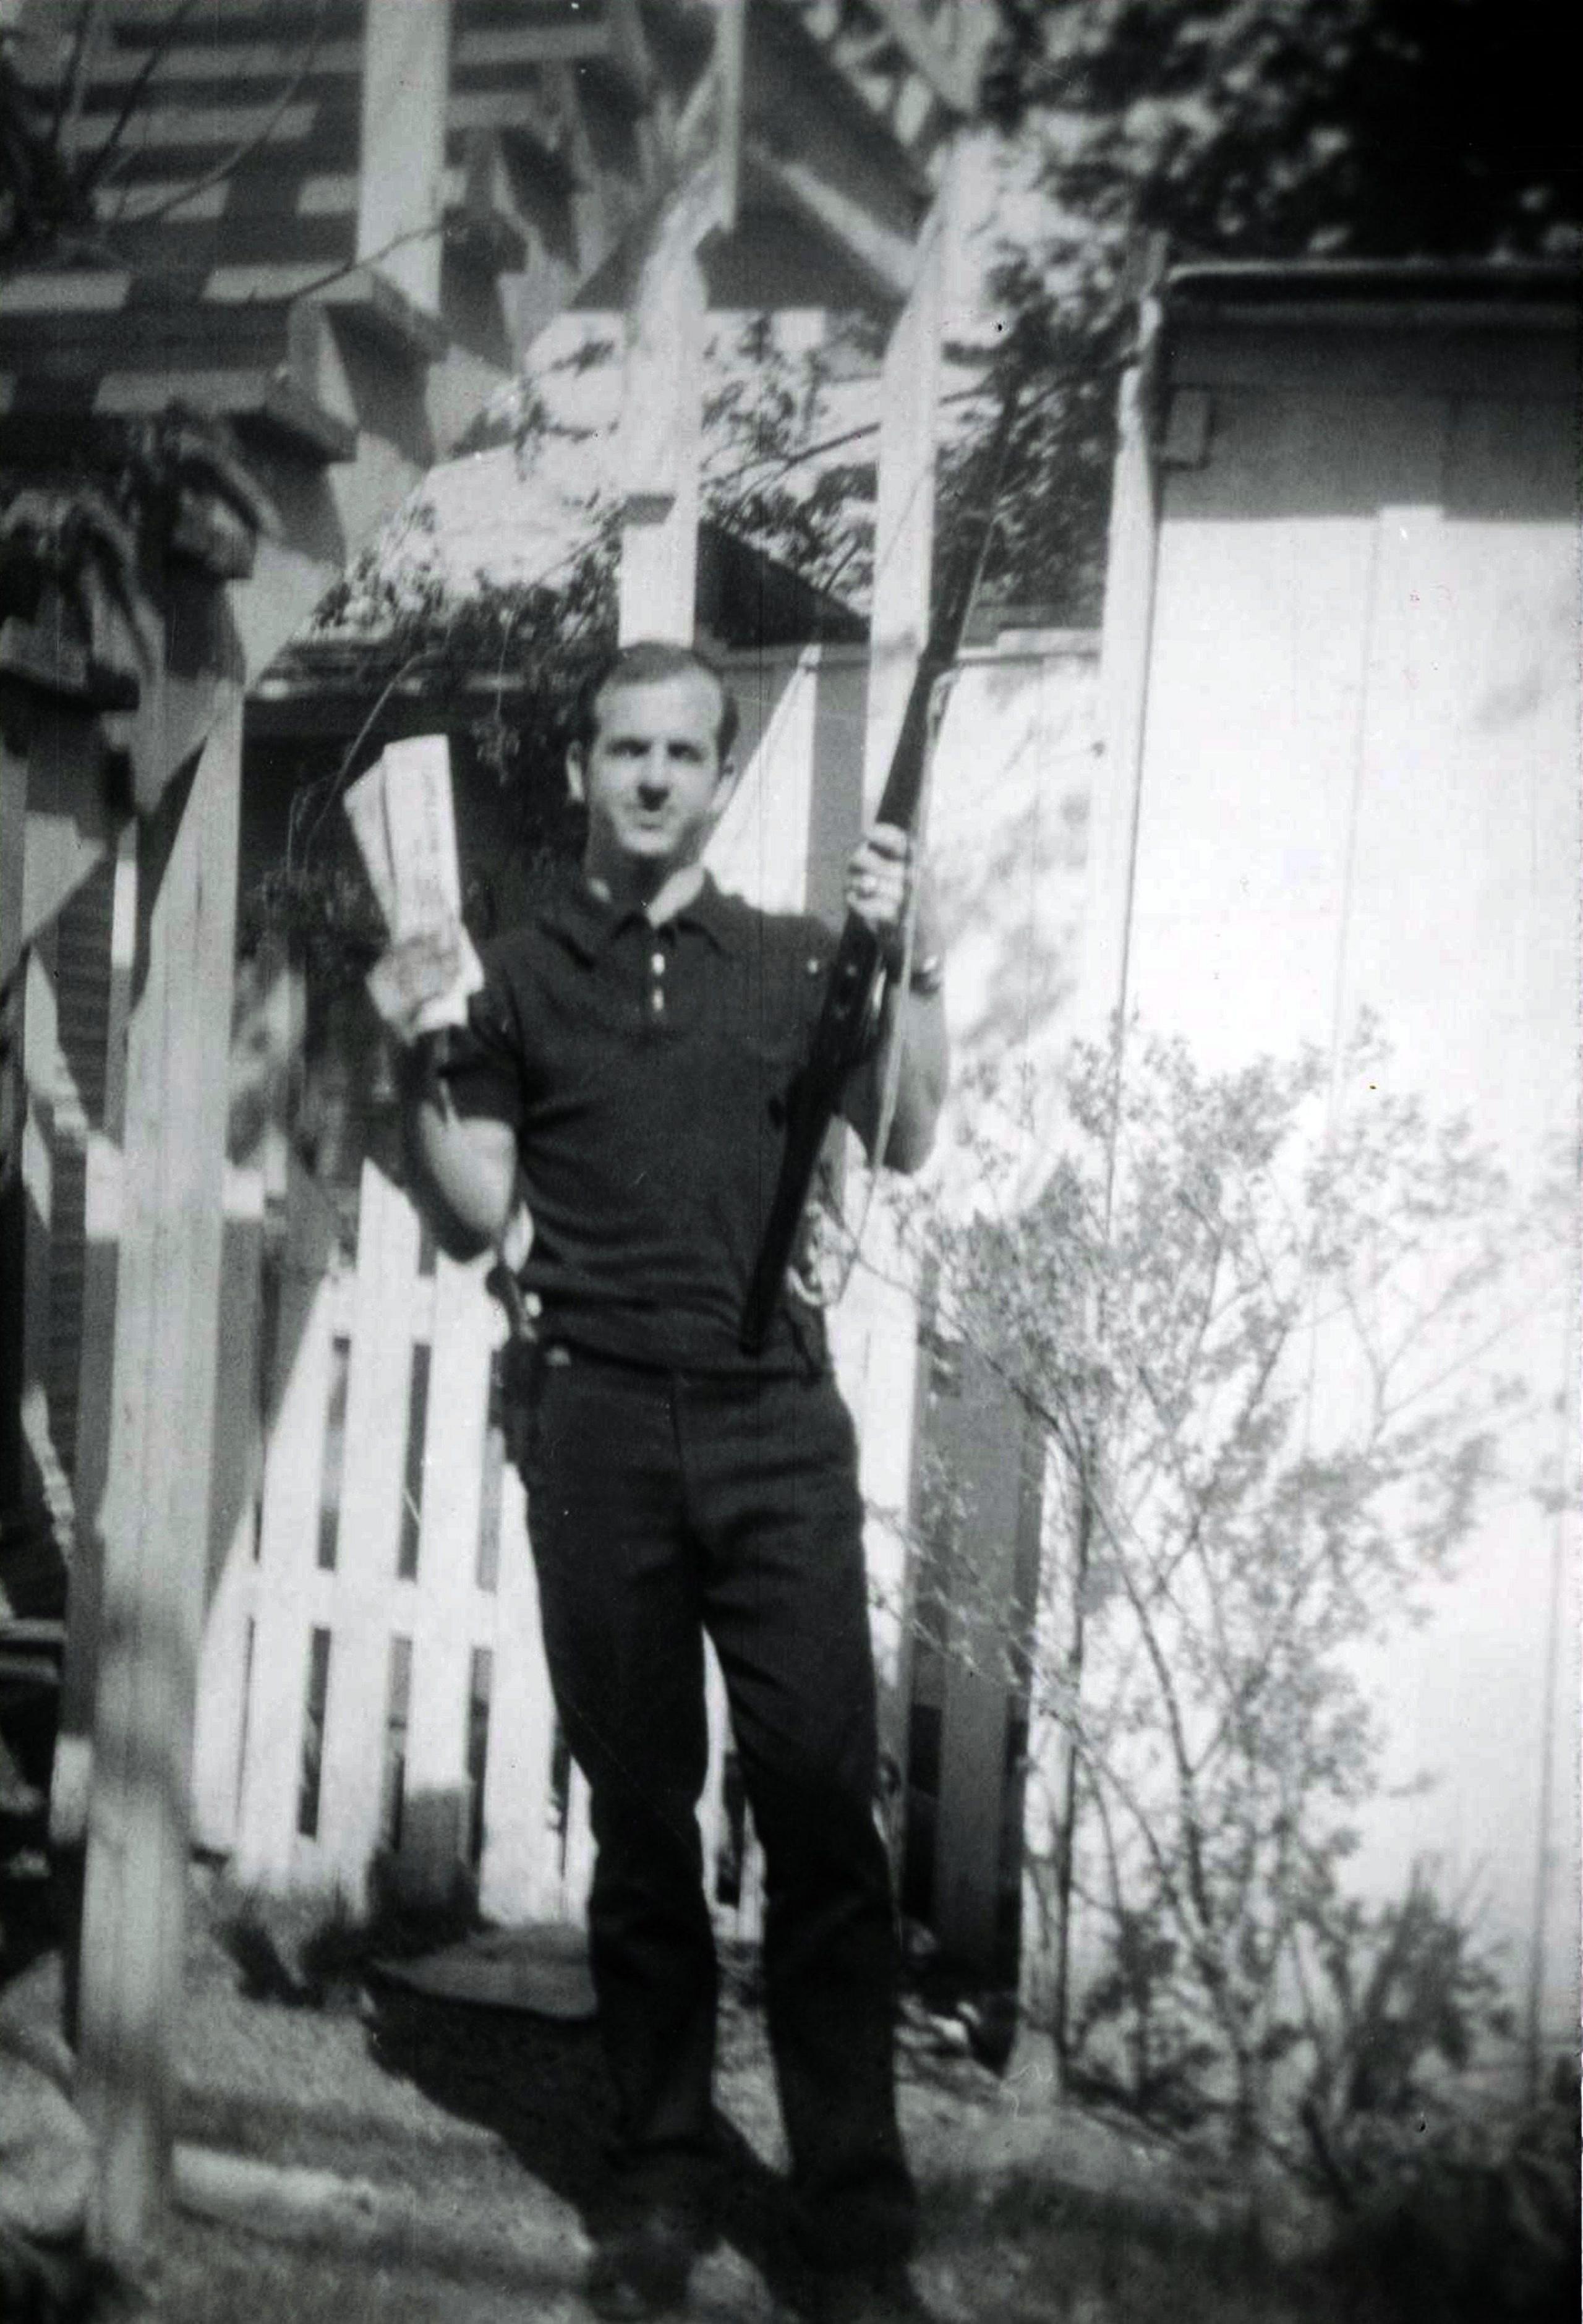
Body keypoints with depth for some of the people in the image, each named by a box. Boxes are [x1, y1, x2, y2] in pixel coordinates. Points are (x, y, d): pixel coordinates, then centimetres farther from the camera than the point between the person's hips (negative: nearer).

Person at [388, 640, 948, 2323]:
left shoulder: (790, 960, 11)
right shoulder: (518, 976, 11)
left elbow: (902, 1141, -1)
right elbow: (471, 1219, 10)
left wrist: (916, 964, -13)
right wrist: (416, 1061, -4)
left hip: (777, 1424, 0)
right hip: (598, 1424, 1)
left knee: (822, 1812, -4)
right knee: (637, 1815, 7)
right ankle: (662, 2183, 19)